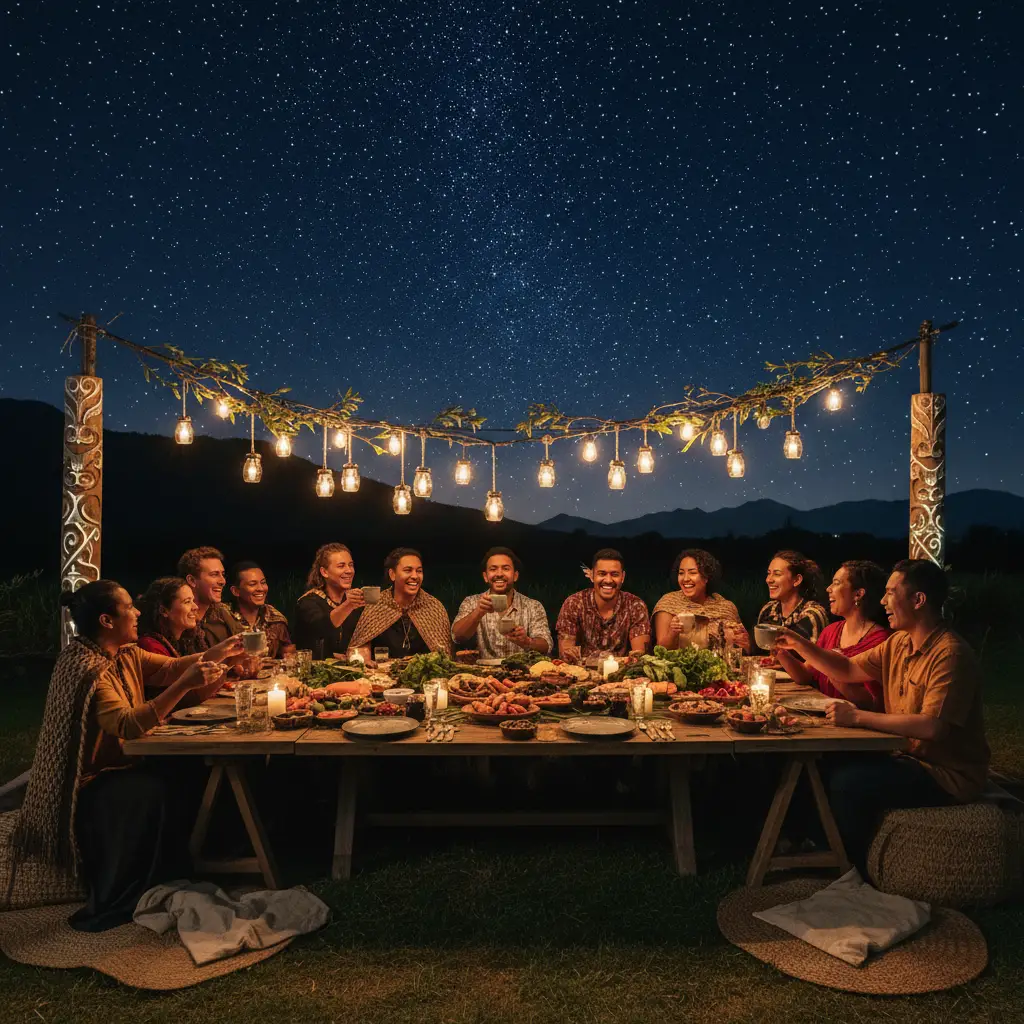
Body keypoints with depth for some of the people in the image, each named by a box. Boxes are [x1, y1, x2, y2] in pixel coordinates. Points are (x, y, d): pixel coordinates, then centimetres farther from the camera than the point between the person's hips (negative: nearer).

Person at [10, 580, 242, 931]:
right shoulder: (85, 666, -24)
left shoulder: (126, 654, 4)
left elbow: (171, 668, 5)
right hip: (85, 784, -9)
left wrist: (218, 652, -7)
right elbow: (127, 724, -34)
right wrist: (185, 684, -40)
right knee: (151, 793, -30)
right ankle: (109, 908, -13)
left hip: (115, 767, 9)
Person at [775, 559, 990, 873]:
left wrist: (859, 717, -27)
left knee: (846, 782, -22)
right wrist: (801, 644, 0)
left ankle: (854, 873, 0)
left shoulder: (950, 655, -23)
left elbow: (932, 727, -32)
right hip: (910, 757, 9)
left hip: (949, 775, -9)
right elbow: (847, 670, 14)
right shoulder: (899, 643, 6)